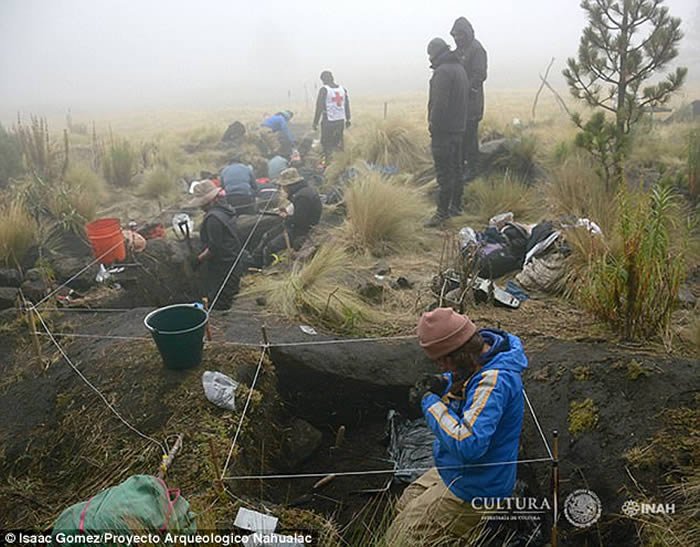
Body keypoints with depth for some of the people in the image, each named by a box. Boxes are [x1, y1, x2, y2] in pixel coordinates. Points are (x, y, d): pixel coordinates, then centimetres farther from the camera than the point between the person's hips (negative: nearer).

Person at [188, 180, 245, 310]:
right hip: (234, 264, 10)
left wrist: (199, 259, -12)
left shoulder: (213, 217, -23)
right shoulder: (226, 209, 6)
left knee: (219, 306, 1)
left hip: (222, 269, -10)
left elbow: (214, 248, -24)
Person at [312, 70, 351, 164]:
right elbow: (347, 106, 12)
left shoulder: (324, 90, -10)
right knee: (338, 142, 18)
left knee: (326, 143, 6)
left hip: (328, 121, -5)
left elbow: (319, 107, -11)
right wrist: (348, 119, 22)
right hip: (341, 120, 5)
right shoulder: (342, 89, 6)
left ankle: (328, 163, 6)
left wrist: (315, 122, -5)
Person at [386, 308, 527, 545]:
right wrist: (444, 384, -7)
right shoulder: (481, 353, -5)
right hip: (457, 471, 10)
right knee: (404, 506, 24)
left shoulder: (494, 381, -34)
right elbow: (465, 382, 16)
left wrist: (430, 402, -30)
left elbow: (468, 445, -40)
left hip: (473, 490, -10)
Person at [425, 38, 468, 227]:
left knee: (444, 171, -8)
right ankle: (456, 204, 26)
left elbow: (439, 102, -22)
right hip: (459, 127, 10)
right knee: (456, 167, 16)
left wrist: (433, 124, -14)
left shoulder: (442, 71, -15)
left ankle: (443, 211, -6)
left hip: (444, 128, -10)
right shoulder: (460, 68, 16)